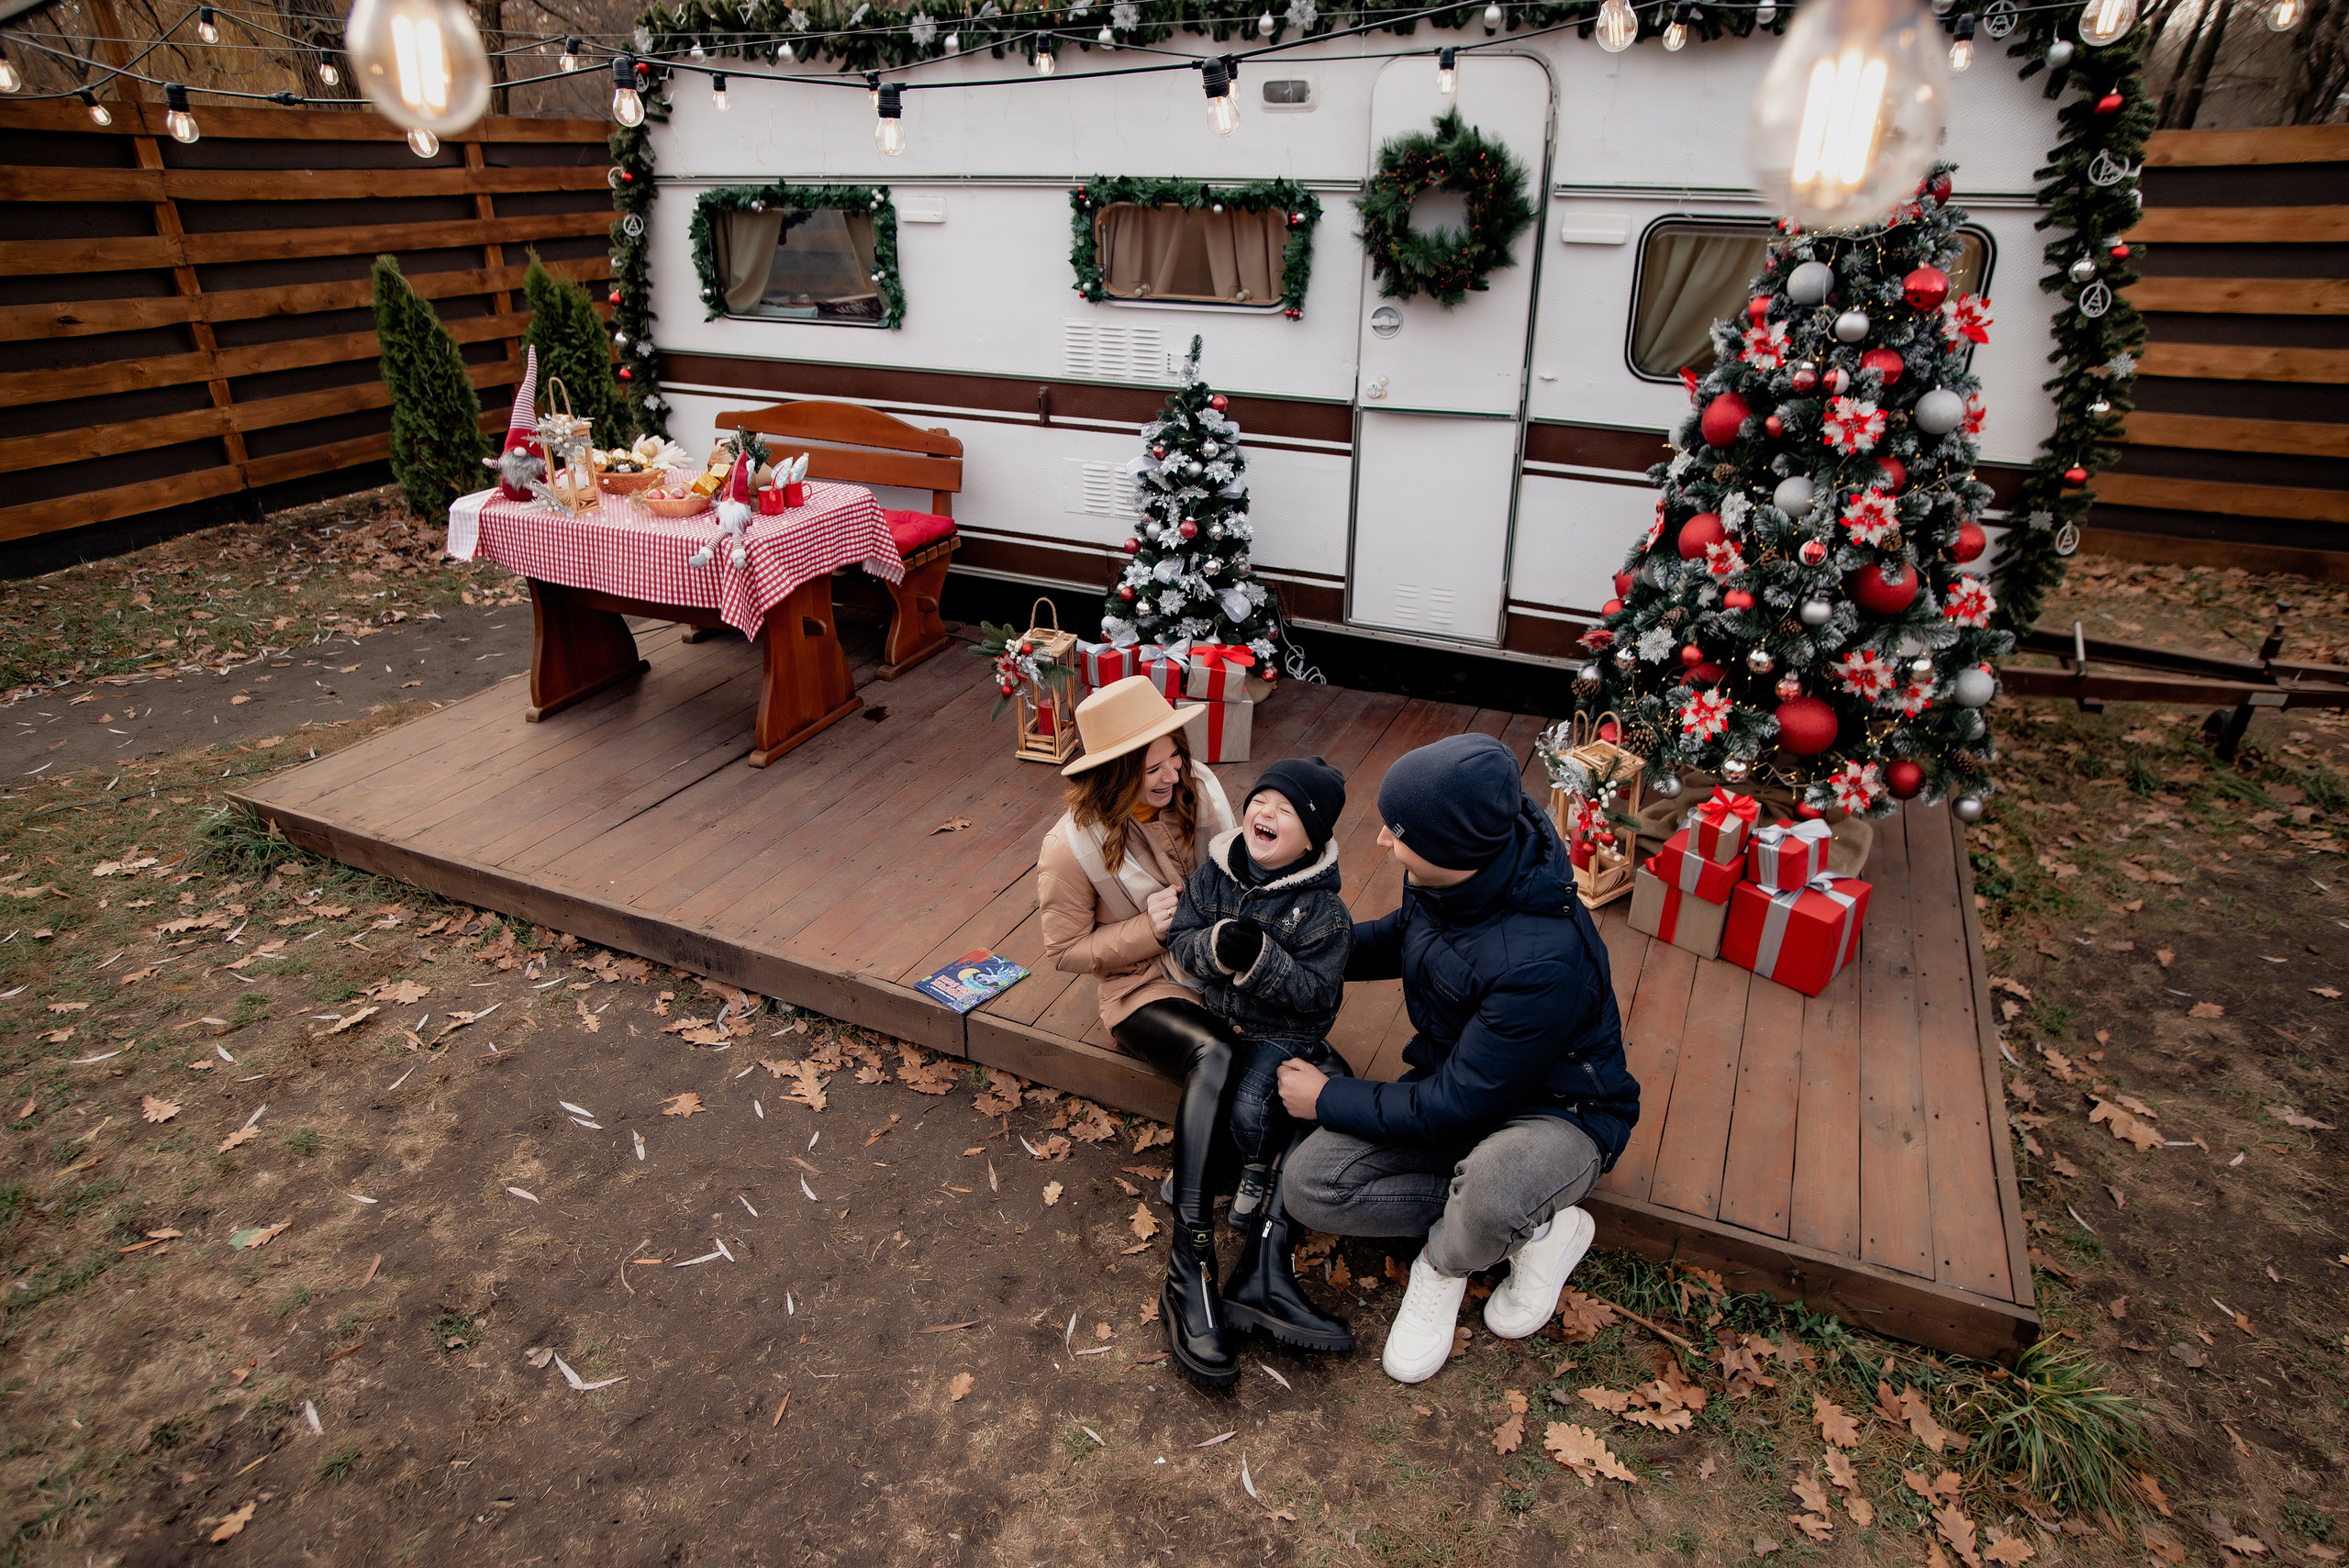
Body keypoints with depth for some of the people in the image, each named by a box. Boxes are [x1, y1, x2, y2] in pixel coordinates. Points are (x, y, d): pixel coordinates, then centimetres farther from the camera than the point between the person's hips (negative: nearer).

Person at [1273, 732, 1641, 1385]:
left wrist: (1329, 1100, -14)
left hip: (1558, 1108, -7)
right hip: (1455, 1083, 7)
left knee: (1492, 1193, -42)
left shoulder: (1545, 961, -36)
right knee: (1309, 1183, -14)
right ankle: (1532, 1226, -2)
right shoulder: (1448, 879, -13)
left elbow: (1454, 1108, -26)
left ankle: (1448, 1258, -4)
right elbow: (1400, 938, 14)